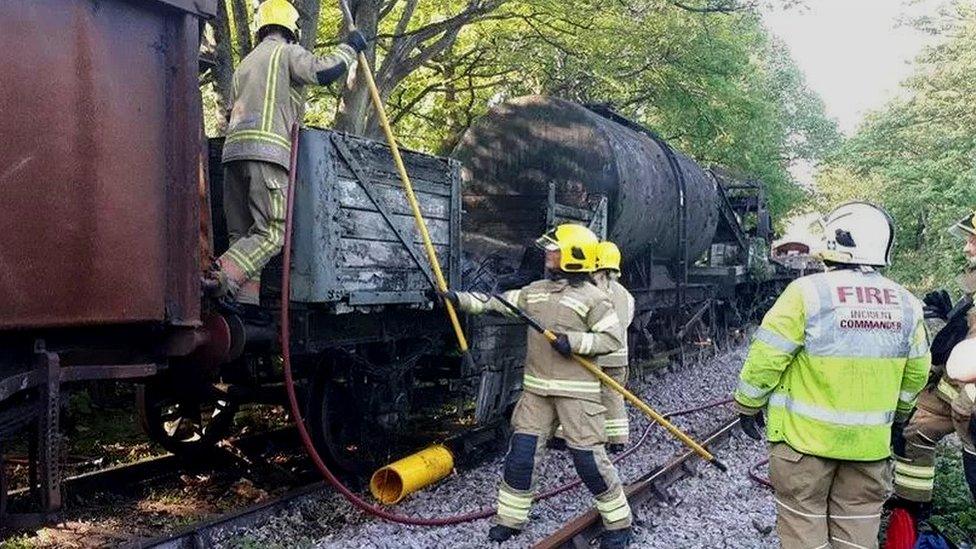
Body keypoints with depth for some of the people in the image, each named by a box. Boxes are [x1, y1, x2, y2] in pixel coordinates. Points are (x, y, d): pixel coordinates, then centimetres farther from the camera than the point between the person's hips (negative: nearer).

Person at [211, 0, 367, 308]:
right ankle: (221, 279, -29)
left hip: (234, 148, 8)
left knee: (243, 234, 4)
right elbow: (323, 72, -10)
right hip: (267, 151, -8)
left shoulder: (246, 63, 32)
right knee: (272, 232, -12)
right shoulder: (287, 52, 8)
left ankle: (244, 301, -5)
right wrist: (349, 48, 4)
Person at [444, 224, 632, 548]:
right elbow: (497, 303, 12)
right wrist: (461, 300, 3)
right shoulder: (535, 291, 11)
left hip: (576, 391, -6)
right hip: (537, 389, 6)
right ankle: (510, 519, 20)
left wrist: (575, 342, -20)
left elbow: (614, 338, -10)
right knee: (522, 453, 5)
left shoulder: (592, 297, -8)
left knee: (588, 457, -3)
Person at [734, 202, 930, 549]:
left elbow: (767, 359, -14)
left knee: (803, 517, 10)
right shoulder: (906, 303, 1)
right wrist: (898, 415, 26)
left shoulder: (808, 292, -15)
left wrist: (748, 404, 0)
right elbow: (916, 373, 10)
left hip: (806, 434, -4)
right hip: (870, 441, 4)